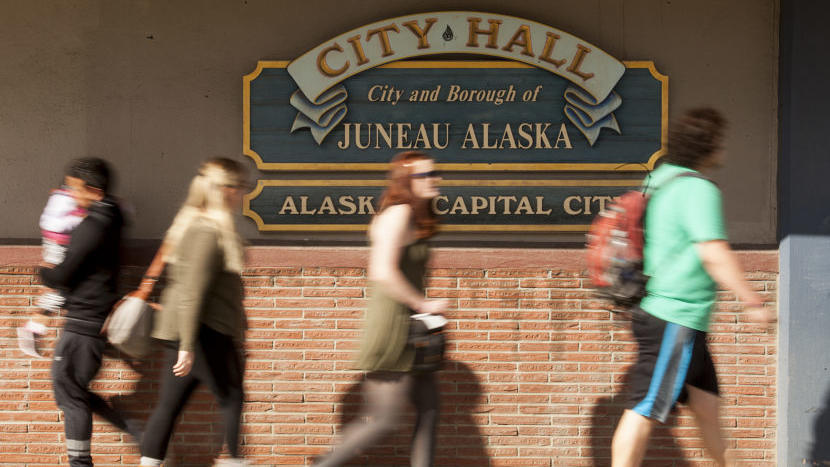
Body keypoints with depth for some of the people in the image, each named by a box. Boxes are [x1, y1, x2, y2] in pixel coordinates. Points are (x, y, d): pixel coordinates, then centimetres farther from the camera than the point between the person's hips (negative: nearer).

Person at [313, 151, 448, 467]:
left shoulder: (415, 216, 15)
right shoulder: (399, 213, -14)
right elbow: (383, 273, -24)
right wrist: (424, 305, -16)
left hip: (410, 333, 10)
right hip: (392, 325, -10)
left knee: (429, 411, 8)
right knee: (384, 420, -5)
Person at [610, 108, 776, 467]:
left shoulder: (661, 179, 13)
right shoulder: (698, 189, -16)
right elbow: (714, 254, -23)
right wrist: (753, 302, -21)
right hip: (676, 320, -10)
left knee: (706, 405, 17)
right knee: (645, 410, -8)